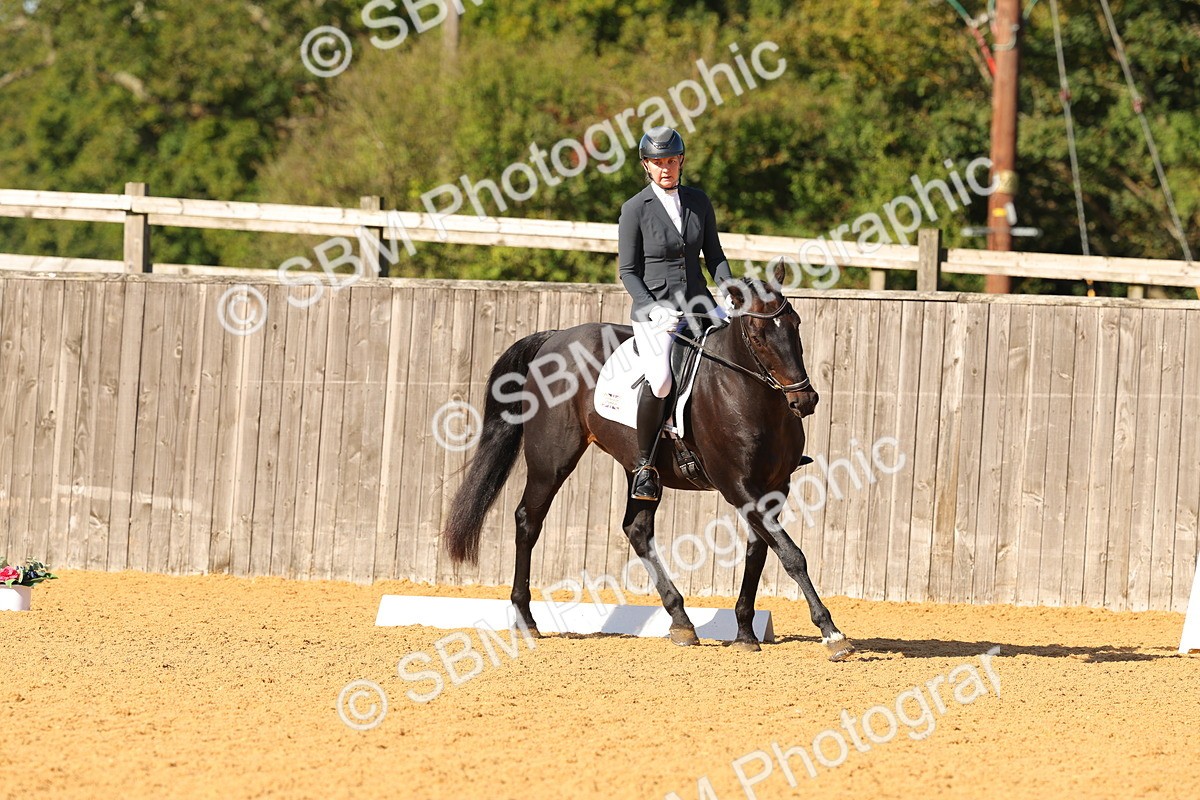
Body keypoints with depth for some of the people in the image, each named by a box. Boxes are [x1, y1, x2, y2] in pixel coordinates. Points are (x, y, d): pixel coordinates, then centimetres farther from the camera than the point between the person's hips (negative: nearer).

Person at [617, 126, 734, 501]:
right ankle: (644, 464, -13)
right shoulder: (635, 209, -3)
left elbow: (714, 256, 13)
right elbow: (628, 271, -2)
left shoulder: (699, 201, 9)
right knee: (660, 380, -29)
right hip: (653, 305, -5)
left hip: (698, 302, 5)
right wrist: (654, 309, -16)